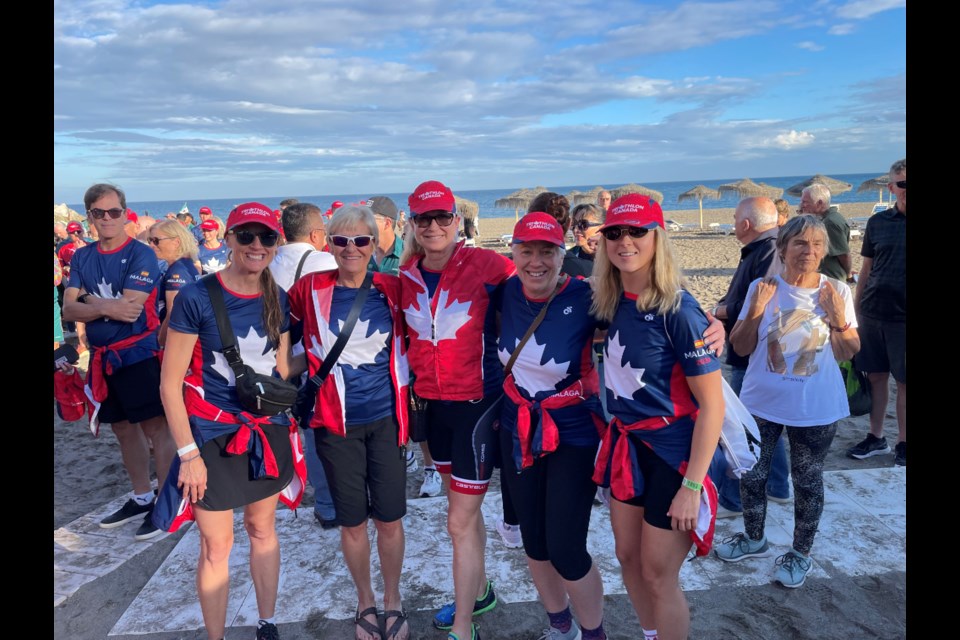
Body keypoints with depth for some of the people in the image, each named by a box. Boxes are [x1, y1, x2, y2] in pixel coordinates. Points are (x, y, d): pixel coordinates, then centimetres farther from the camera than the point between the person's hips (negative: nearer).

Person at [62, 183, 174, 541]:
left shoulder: (141, 255, -10)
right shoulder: (82, 257, 8)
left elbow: (130, 307, -20)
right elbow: (69, 310, -1)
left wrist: (89, 301, -7)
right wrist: (107, 307, -17)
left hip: (139, 354, -7)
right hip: (102, 358, 7)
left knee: (156, 427, -1)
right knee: (124, 428, 16)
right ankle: (141, 498, 30)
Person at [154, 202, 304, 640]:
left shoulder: (278, 300, 1)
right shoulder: (195, 297, -13)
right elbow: (170, 383, -11)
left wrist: (287, 428, 10)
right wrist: (188, 453, -13)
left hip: (268, 432, 4)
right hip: (213, 437, -4)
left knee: (262, 529, 18)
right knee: (216, 546, 7)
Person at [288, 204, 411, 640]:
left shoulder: (392, 289, -1)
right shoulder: (311, 289, -6)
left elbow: (407, 341, 12)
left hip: (386, 419, 1)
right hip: (336, 424, -1)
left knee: (389, 518, 8)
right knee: (352, 522, 12)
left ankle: (392, 599, 34)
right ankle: (365, 600, 37)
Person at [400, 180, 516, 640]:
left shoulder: (487, 265, -15)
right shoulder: (406, 275, 2)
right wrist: (418, 377, 11)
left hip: (478, 402, -6)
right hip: (433, 402, 6)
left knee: (460, 522, -1)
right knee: (463, 506, 22)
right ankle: (479, 592, 43)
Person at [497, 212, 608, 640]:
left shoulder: (585, 299, -20)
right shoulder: (507, 293, -6)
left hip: (573, 436, -5)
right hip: (517, 431, 5)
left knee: (565, 549, -1)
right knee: (533, 540, 17)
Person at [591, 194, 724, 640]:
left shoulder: (677, 310, -21)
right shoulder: (612, 301, -3)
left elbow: (712, 405, -19)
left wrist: (692, 486, -20)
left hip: (673, 452, -6)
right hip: (626, 444, 7)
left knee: (658, 575, 7)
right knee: (627, 557, 19)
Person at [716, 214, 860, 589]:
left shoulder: (837, 292, -7)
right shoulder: (762, 288, -7)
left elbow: (849, 353, -1)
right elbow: (740, 348, -4)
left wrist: (838, 319, -18)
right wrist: (755, 311, -18)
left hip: (816, 409, -1)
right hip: (761, 404, 1)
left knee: (807, 481, 13)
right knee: (751, 474, 14)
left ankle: (801, 553, 34)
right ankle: (754, 539, 38)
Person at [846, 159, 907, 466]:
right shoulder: (878, 222, 5)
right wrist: (855, 307, 9)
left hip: (902, 317, -3)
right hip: (873, 314, 3)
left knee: (903, 381, 5)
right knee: (876, 375, 11)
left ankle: (902, 442, 19)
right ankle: (875, 438, 24)